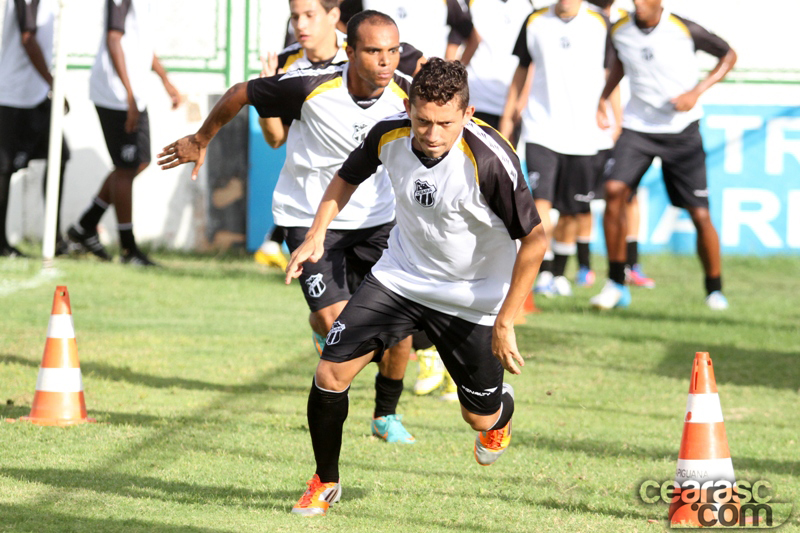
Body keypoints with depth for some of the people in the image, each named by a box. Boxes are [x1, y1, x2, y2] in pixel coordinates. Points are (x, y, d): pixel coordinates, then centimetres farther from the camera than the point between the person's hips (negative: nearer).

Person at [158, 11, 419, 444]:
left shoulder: (405, 92, -15)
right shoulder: (312, 87, -26)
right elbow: (242, 93, -8)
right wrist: (201, 140, 5)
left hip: (375, 216, 3)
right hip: (310, 218, -3)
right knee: (338, 324, -17)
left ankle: (386, 416, 17)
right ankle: (321, 328, 24)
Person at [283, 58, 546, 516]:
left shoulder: (491, 160, -32)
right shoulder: (389, 135, -16)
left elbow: (535, 239, -24)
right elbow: (350, 175, 8)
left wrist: (505, 323, -23)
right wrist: (317, 234, -3)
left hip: (471, 297, -3)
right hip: (400, 276, 3)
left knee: (481, 418, 6)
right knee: (331, 375, -9)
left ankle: (502, 415, 47)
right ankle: (325, 483, 15)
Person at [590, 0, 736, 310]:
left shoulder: (684, 30, -13)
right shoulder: (620, 31, -3)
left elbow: (728, 55, 0)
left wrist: (697, 91, -13)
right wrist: (603, 98, 11)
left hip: (682, 130, -2)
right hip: (637, 127, 2)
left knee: (700, 215, -4)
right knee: (614, 191, -20)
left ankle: (714, 290, 17)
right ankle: (616, 284, -9)